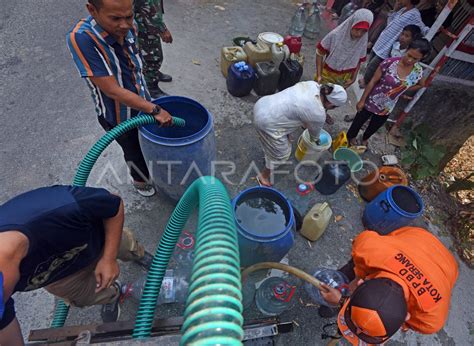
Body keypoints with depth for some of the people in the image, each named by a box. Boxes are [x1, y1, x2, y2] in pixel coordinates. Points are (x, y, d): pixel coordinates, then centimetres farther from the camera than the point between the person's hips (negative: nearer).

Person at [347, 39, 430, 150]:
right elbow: (373, 82, -16)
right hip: (371, 102, -3)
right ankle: (350, 137, 44)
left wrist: (403, 90, 0)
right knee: (359, 121, 17)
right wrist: (362, 100, -13)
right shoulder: (390, 62, -22)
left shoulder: (418, 72, -11)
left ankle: (365, 139, 55)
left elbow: (421, 85, 11)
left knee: (374, 127, 25)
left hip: (387, 108, 4)